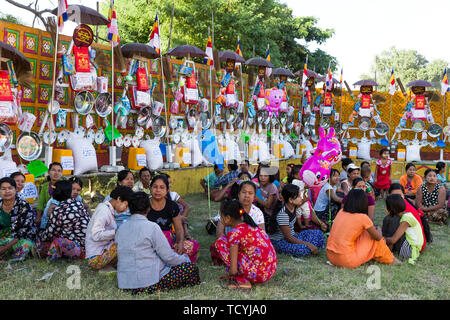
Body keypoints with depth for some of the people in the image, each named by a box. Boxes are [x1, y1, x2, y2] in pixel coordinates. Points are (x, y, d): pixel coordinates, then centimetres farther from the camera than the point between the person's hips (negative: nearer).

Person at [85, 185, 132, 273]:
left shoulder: (108, 210, 12)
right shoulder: (104, 210, -16)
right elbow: (96, 235, -24)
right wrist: (116, 232, -26)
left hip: (103, 251, 9)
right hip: (96, 258, -9)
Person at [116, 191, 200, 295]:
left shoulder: (120, 229, 8)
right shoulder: (152, 227, -12)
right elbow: (168, 257, -10)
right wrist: (185, 258, 10)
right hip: (148, 282, -7)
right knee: (192, 268, 1)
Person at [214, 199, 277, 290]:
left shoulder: (235, 233, -13)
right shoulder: (251, 226, 12)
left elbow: (233, 270, -16)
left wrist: (228, 275, 9)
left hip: (257, 274, -9)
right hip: (271, 272, 9)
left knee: (220, 242, -3)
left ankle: (242, 281, -2)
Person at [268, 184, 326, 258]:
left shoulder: (293, 207, -4)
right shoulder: (283, 214, -27)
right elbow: (289, 238, -25)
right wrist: (308, 244, -23)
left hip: (292, 235, 9)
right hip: (278, 241, -9)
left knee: (319, 234, 0)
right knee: (304, 249, -36)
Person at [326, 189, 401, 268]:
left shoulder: (341, 212, 5)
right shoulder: (363, 218, -10)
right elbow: (378, 237, 6)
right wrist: (378, 230, 28)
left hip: (330, 257, 6)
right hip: (347, 260, -6)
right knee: (374, 238, 10)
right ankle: (390, 260, 29)